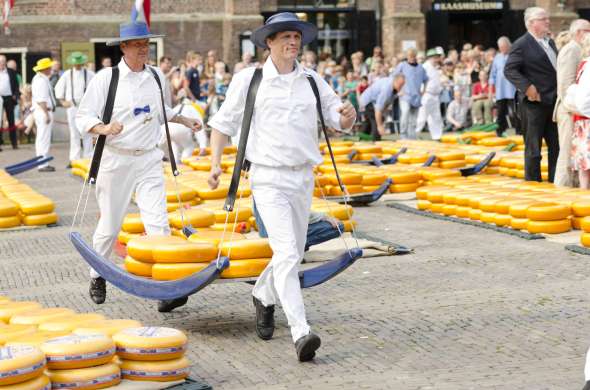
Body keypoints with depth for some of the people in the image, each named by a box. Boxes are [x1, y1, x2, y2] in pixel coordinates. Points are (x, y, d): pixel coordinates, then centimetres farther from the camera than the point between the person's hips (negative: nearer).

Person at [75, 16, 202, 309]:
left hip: (149, 160, 3)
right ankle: (97, 277, 31)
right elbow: (83, 117, -8)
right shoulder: (106, 78, -7)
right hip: (116, 161, -3)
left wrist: (185, 120, 14)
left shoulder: (156, 76, 8)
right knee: (110, 225, 8)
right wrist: (104, 128, -26)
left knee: (158, 222, -10)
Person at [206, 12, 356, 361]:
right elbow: (224, 122, 6)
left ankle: (264, 297, 45)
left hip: (303, 178, 5)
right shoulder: (249, 80, -2)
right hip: (269, 179, -5)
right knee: (286, 254, -17)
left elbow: (337, 119, 8)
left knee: (292, 254, 16)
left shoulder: (312, 80, 8)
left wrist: (347, 116, -16)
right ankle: (301, 333, -22)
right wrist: (215, 162, -3)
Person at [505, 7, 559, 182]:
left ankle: (554, 180, 18)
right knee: (533, 147, 2)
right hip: (534, 102, -7)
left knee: (556, 145, 10)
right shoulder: (522, 44, -10)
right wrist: (527, 87, -22)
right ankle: (533, 180, 11)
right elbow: (509, 70, -15)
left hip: (553, 101, 7)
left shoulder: (550, 42, 14)